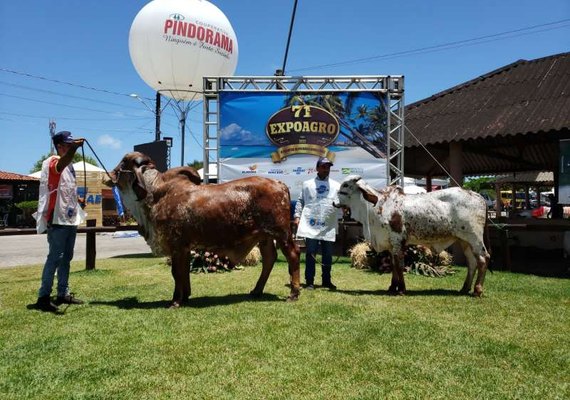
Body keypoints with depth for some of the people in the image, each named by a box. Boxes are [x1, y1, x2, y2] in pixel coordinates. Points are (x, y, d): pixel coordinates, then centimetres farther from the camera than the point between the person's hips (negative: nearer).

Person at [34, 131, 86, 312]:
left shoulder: (69, 165, 16)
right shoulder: (51, 163, -10)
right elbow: (61, 164, -36)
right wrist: (74, 147, -51)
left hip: (70, 218, 9)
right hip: (57, 219, -9)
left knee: (67, 257, 12)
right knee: (55, 257, -9)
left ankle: (63, 293, 19)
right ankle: (43, 297, -3)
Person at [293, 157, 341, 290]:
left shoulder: (336, 185, 10)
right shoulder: (307, 184, 9)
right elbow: (300, 201, 11)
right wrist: (297, 216, 0)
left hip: (328, 227, 2)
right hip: (310, 225, -1)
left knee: (328, 255, 9)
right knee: (310, 254, 1)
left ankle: (326, 281, 21)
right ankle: (309, 282, 8)